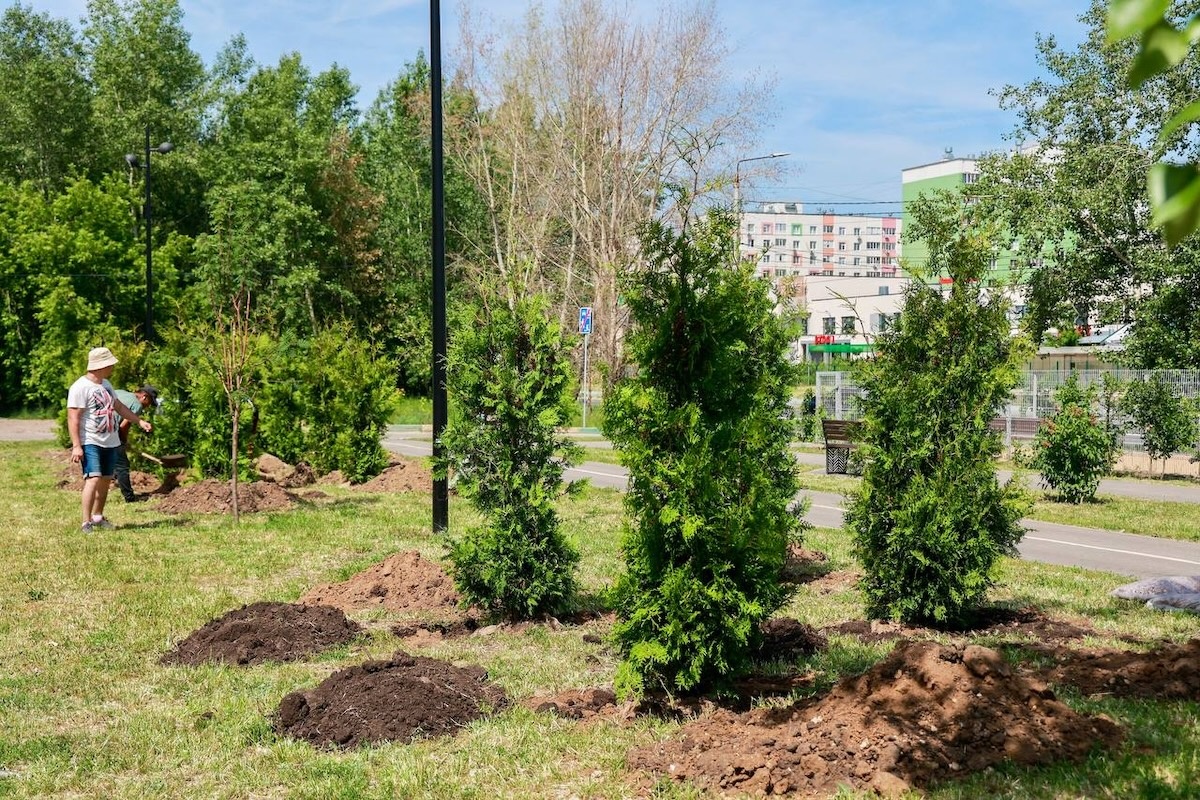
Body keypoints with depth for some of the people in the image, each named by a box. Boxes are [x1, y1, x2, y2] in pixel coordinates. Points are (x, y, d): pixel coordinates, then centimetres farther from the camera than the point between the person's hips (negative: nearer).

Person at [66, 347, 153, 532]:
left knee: (105, 480, 11)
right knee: (93, 479, -17)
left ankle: (98, 516, 24)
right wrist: (76, 446, -23)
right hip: (91, 443, -8)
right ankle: (86, 522, -17)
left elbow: (118, 406, 26)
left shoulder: (106, 384, 13)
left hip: (111, 442, 8)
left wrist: (140, 421, 25)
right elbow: (73, 418, -17)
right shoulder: (80, 388, -14)